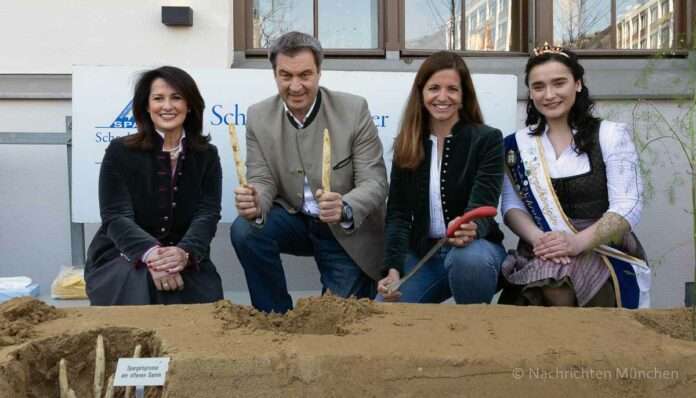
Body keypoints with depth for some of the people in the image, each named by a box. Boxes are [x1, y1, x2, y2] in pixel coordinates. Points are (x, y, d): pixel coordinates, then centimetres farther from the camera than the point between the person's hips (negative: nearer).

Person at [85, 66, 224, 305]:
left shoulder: (206, 155, 3)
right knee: (140, 282, -35)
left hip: (182, 261, 1)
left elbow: (207, 214, -9)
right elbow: (116, 217, -13)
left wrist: (184, 253, -32)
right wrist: (151, 254, -34)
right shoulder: (120, 152, -3)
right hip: (121, 258, -1)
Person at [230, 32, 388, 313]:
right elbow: (262, 181, -8)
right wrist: (255, 204, -34)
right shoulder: (259, 116, -7)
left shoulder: (354, 109, -16)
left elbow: (375, 182, -19)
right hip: (293, 219, 2)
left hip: (348, 231, -2)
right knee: (245, 231, -25)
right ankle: (277, 315, -5)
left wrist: (344, 209, -41)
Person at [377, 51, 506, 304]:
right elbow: (398, 212, -2)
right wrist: (393, 268, -18)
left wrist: (471, 230, -43)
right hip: (421, 253, 2)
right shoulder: (407, 145, 3)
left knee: (469, 259, -37)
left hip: (474, 246, -2)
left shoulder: (487, 139, -6)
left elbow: (483, 204, -18)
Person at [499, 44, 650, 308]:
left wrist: (578, 242, -24)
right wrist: (538, 238, -19)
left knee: (559, 284, -33)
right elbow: (512, 207, 4)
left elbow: (628, 207, -6)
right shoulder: (518, 144, 11)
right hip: (542, 254, 2)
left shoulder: (611, 135, 3)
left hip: (604, 250, -1)